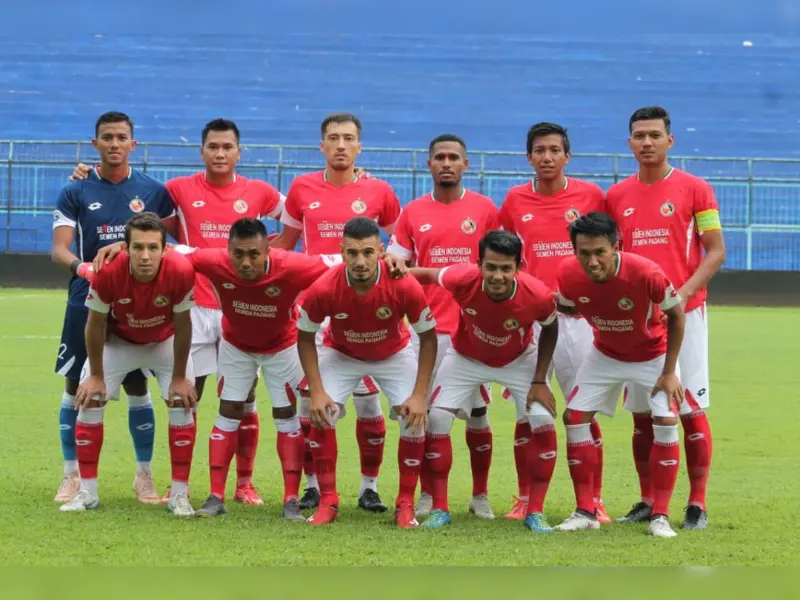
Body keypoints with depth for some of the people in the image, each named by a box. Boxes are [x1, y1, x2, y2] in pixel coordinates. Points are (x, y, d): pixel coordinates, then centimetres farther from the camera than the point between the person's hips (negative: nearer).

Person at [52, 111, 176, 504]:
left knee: (137, 386, 3)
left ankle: (144, 476, 13)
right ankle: (72, 475, 12)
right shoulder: (75, 192, -1)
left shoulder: (153, 191, 2)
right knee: (76, 387, 2)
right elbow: (58, 250, -9)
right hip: (86, 303, -1)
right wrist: (84, 267, -29)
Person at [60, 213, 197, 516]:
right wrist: (96, 376, -10)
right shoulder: (108, 272, -36)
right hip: (118, 340, 0)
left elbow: (182, 326, -20)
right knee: (89, 400, -7)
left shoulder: (180, 271, -37)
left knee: (182, 402, -9)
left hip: (165, 341, 0)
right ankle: (87, 492, 4)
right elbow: (96, 324, -19)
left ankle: (179, 495, 2)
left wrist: (179, 377, -12)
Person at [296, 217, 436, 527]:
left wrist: (420, 394, -23)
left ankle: (405, 505, 1)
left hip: (395, 354, 0)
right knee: (321, 416, -15)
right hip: (340, 354, 0)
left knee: (415, 417, -15)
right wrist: (317, 391, -21)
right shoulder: (323, 289, -33)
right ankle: (327, 502, 0)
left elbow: (428, 337, -19)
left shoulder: (405, 286, -34)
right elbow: (305, 338, -15)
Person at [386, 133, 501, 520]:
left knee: (477, 412, 2)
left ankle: (480, 496, 12)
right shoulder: (413, 213, 6)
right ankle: (427, 495, 11)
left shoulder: (485, 210, 3)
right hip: (428, 328, 1)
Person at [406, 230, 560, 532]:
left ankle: (535, 512, 3)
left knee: (544, 424, -11)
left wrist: (540, 381, -12)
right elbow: (427, 274, -13)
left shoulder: (537, 295, -35)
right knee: (436, 421, -9)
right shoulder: (463, 279, -36)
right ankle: (439, 509, 5)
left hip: (518, 360, 0)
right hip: (465, 358, 0)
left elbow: (550, 329, -12)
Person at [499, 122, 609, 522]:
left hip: (576, 316, -1)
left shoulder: (590, 195, 1)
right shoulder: (515, 200, 5)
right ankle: (525, 500, 13)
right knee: (527, 412, 4)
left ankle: (594, 501, 6)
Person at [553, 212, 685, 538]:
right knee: (575, 417, -5)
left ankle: (660, 516, -5)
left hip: (654, 354, -3)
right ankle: (585, 511, 6)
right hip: (605, 355, 3)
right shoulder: (568, 274, -25)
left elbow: (676, 314, -19)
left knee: (666, 422, -16)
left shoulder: (646, 273, -35)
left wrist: (669, 372, -16)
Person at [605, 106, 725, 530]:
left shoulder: (694, 189, -2)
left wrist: (684, 292, -17)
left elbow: (716, 251, -4)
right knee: (642, 412, 6)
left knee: (692, 408, -4)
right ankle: (647, 501, 13)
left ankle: (697, 504, 2)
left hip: (683, 314, -4)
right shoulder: (617, 196, 9)